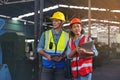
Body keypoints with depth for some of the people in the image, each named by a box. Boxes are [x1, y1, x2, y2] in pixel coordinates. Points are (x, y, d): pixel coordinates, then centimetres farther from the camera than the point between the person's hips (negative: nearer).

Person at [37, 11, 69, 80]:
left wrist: (62, 57, -16)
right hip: (47, 66, 0)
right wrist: (46, 55, -14)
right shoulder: (45, 34, 3)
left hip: (60, 67, 1)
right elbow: (39, 48, 4)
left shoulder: (67, 36, 3)